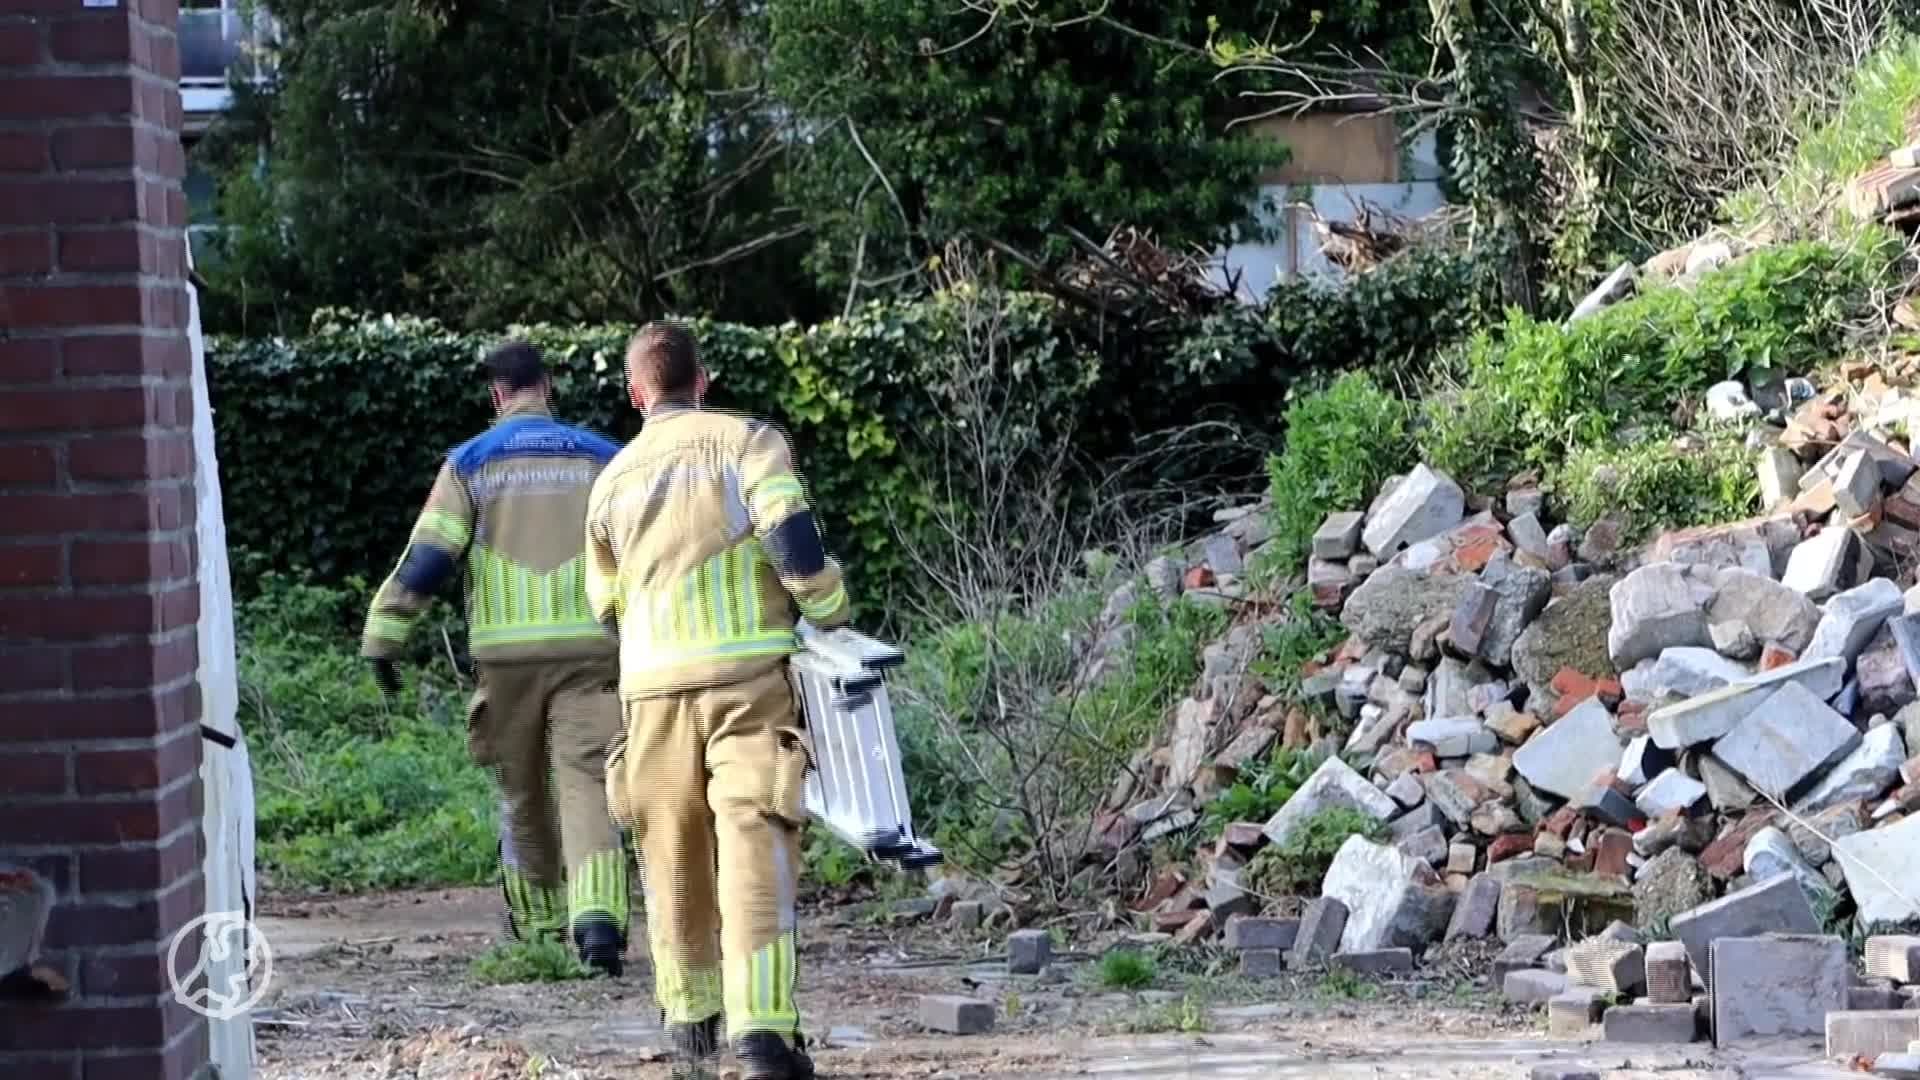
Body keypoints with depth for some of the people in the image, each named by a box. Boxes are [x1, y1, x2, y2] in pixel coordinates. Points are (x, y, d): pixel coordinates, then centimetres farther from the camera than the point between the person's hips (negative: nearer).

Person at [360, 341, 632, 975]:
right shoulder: (602, 459, 8)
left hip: (507, 654, 0)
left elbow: (428, 558, -3)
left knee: (522, 791, 15)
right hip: (590, 648, 0)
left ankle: (541, 923, 26)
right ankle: (598, 914, -27)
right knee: (586, 781, -7)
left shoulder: (471, 463, 3)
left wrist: (382, 635, 1)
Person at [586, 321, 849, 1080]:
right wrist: (830, 618, 2)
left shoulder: (614, 479, 13)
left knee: (675, 850, 15)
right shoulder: (748, 441, 1)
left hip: (655, 683, 3)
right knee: (755, 843, -8)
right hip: (750, 669, -3)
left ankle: (689, 1016, 25)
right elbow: (794, 538, -12)